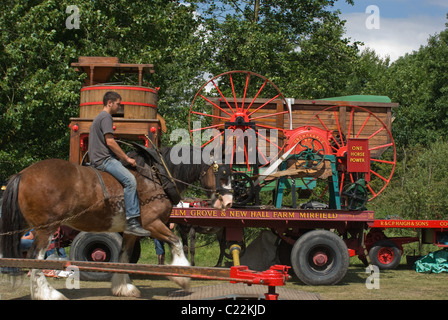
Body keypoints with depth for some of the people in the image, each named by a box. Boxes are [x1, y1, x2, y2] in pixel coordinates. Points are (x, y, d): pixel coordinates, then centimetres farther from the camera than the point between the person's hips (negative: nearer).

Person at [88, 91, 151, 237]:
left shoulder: (99, 117, 26)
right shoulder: (106, 117, -7)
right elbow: (110, 142, -16)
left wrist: (123, 157, 25)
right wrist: (127, 158, -10)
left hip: (97, 159, 11)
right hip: (104, 159, -11)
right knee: (130, 180, -25)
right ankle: (131, 221, -33)